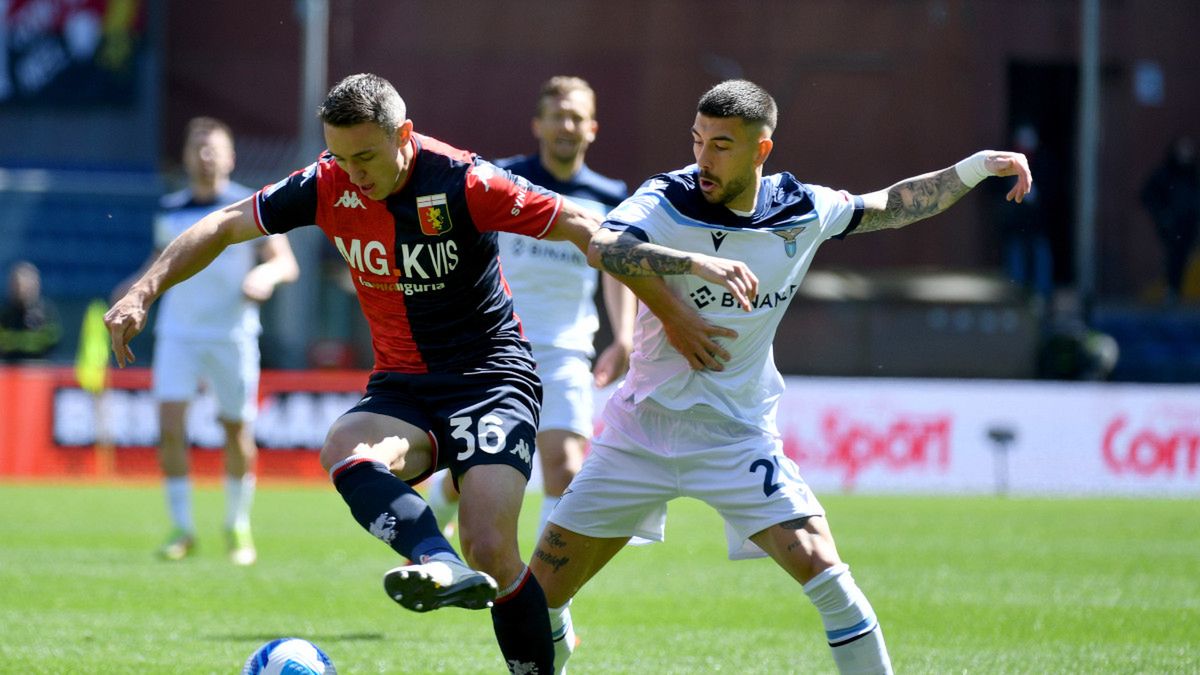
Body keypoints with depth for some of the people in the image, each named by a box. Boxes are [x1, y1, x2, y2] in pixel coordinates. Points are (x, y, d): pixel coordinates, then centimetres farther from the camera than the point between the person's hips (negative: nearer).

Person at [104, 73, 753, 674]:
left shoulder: (462, 181, -17)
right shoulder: (328, 186, -3)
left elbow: (586, 230, -16)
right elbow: (224, 227, 8)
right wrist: (143, 293, -1)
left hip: (491, 378, -4)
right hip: (401, 388, 4)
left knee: (490, 548, -21)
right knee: (343, 449, -31)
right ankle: (443, 568, -51)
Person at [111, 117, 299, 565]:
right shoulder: (169, 211, 7)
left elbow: (287, 263, -3)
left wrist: (267, 273, -26)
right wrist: (136, 286, 4)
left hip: (232, 336, -2)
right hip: (178, 333, 2)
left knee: (237, 431, 3)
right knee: (170, 426, -12)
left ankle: (238, 526, 22)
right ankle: (181, 528, -4)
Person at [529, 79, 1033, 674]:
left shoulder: (803, 210, -4)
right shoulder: (668, 201, -14)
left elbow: (891, 207, 15)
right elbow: (601, 247, -35)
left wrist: (976, 168, 6)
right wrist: (696, 261, -47)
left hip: (738, 436, 1)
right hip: (642, 428, -1)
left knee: (819, 568, -18)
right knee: (542, 588, 0)